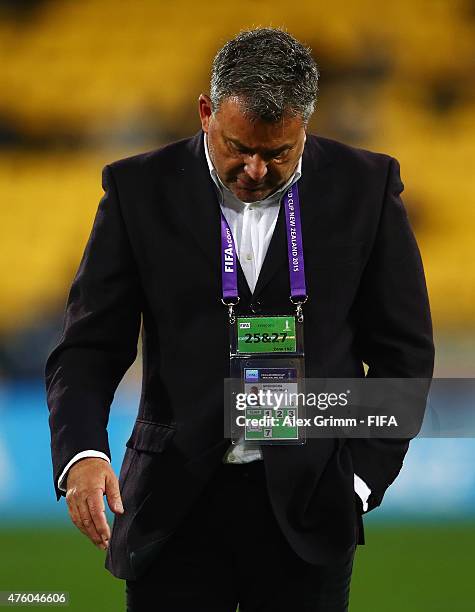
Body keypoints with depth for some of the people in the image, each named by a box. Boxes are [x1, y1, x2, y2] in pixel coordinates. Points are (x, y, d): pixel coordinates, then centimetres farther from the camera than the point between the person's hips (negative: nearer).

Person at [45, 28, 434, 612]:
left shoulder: (364, 186, 1)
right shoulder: (140, 188, 0)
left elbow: (402, 349, 7)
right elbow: (90, 345, -1)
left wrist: (363, 477, -1)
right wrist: (81, 452, -18)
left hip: (307, 503, 0)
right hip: (176, 502, 0)